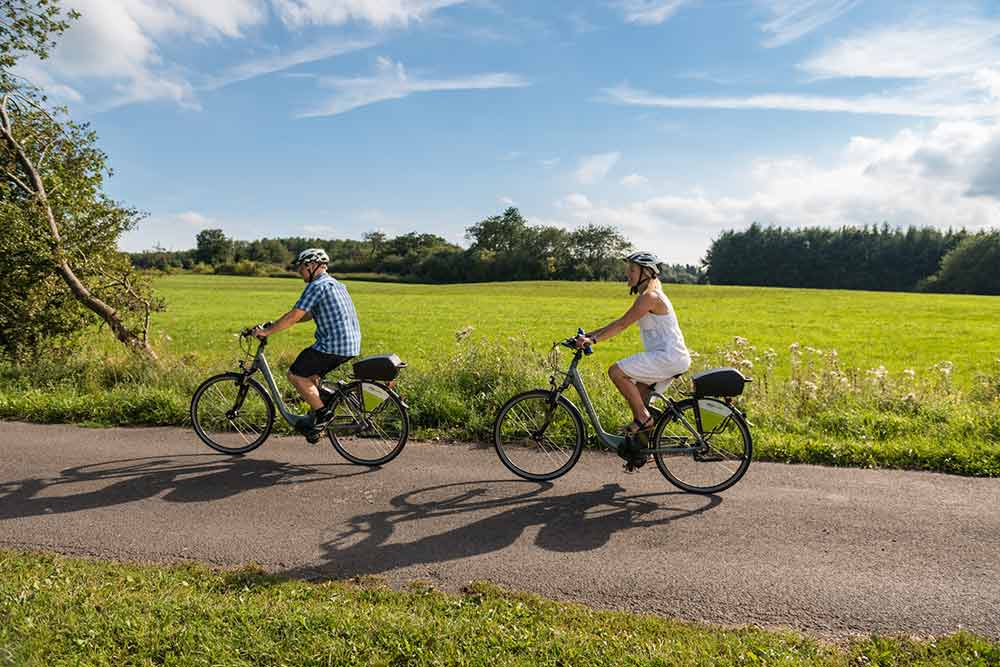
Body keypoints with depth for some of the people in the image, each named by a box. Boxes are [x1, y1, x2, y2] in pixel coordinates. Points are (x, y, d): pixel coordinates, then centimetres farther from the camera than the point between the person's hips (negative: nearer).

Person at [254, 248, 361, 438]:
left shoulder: (317, 286, -10)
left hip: (333, 345, -10)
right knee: (309, 374, 23)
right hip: (351, 345, 10)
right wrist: (278, 324, 25)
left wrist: (267, 331, -4)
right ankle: (316, 418, 22)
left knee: (294, 375, 1)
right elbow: (309, 314, 27)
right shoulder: (335, 284, 21)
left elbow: (294, 316, -14)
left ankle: (323, 413, 1)